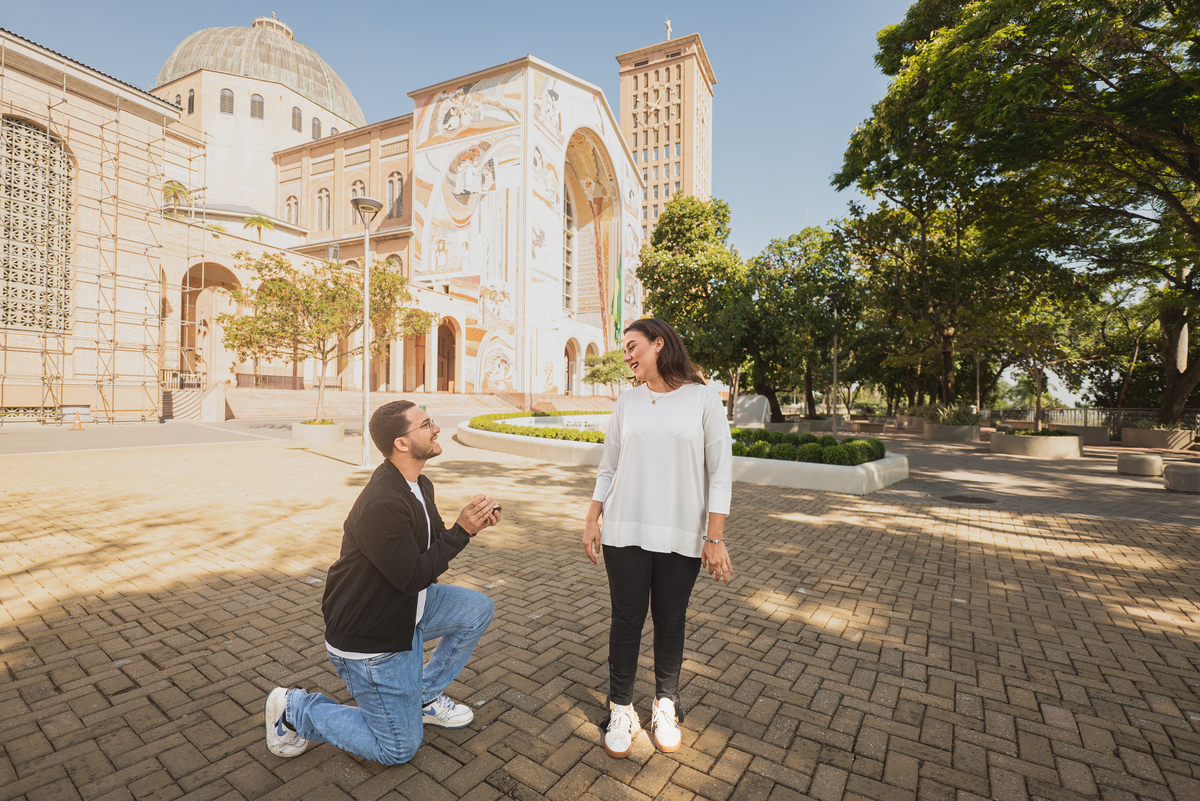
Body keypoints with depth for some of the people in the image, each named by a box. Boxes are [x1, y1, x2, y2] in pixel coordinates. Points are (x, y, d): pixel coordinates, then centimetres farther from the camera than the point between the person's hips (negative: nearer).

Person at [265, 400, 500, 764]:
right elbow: (414, 576, -27)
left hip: (405, 608, 9)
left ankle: (424, 697, 21)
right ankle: (295, 709, 18)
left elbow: (433, 545, 7)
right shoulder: (382, 504, -32)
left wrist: (472, 522, -11)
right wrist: (462, 530, -24)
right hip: (368, 636, -8)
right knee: (399, 748, 7)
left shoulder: (420, 485, -1)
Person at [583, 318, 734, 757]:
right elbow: (608, 467, 10)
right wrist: (593, 519, 5)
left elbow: (720, 471, -5)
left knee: (670, 621, 12)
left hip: (681, 537, -1)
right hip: (626, 532, 2)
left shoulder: (703, 399, -4)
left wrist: (715, 537, -7)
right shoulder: (627, 402, 5)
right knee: (626, 619, 9)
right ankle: (621, 709, 30)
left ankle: (665, 705, 36)